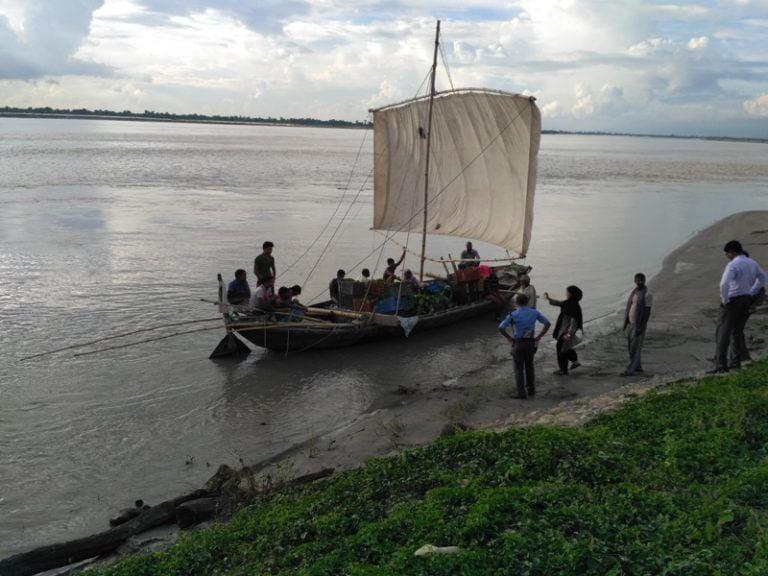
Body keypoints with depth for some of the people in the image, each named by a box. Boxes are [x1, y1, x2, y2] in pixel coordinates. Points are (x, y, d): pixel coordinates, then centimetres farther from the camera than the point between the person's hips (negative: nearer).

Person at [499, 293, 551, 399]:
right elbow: (547, 323, 4)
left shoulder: (513, 314, -9)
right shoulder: (534, 313, 1)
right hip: (530, 343, 3)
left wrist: (509, 338, -3)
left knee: (519, 369, 6)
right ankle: (531, 390, 28)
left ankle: (522, 393, 6)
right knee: (529, 366, 21)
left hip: (518, 343, -3)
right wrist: (538, 337, 5)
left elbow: (501, 328, -16)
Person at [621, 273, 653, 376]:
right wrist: (626, 325, 14)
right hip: (630, 324, 8)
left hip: (639, 326, -8)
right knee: (631, 348, 12)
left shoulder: (647, 295, -15)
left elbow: (648, 312, -17)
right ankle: (638, 368, 23)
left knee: (635, 349, -5)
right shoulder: (633, 293, 10)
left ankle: (630, 370, -1)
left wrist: (641, 328, -22)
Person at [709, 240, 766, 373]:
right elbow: (762, 278, 23)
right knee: (737, 331, 20)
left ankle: (721, 364, -13)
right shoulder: (752, 263, 9)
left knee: (723, 332, -7)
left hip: (733, 301, -8)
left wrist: (724, 300, -15)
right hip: (747, 300, 8)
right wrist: (752, 294, 20)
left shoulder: (733, 265, -17)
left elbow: (724, 284, -28)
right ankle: (736, 361, 22)